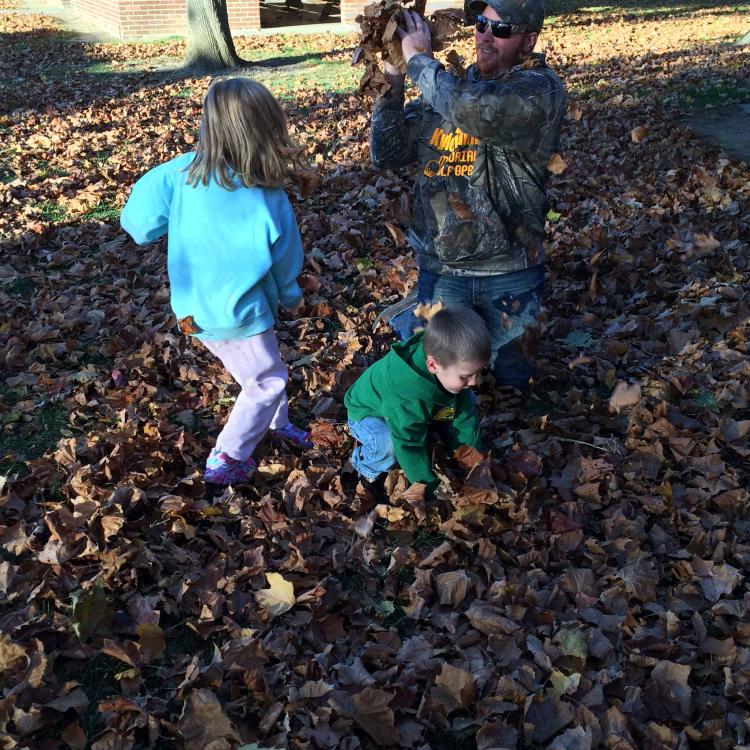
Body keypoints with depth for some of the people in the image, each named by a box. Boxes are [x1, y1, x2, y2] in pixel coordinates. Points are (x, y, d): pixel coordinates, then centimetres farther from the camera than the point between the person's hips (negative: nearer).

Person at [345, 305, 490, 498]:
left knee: (466, 401, -9)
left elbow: (464, 417, -12)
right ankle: (365, 467, -5)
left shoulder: (453, 371, -24)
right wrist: (430, 488, -28)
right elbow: (409, 446, -37)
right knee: (389, 445, -38)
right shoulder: (406, 397, -45)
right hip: (369, 413, -6)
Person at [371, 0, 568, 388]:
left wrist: (419, 59, -18)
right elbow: (388, 155, 1)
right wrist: (392, 84, -12)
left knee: (512, 377, 19)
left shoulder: (541, 91, -14)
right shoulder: (443, 89, 3)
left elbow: (472, 110, -33)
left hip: (509, 273, -2)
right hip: (440, 269, 3)